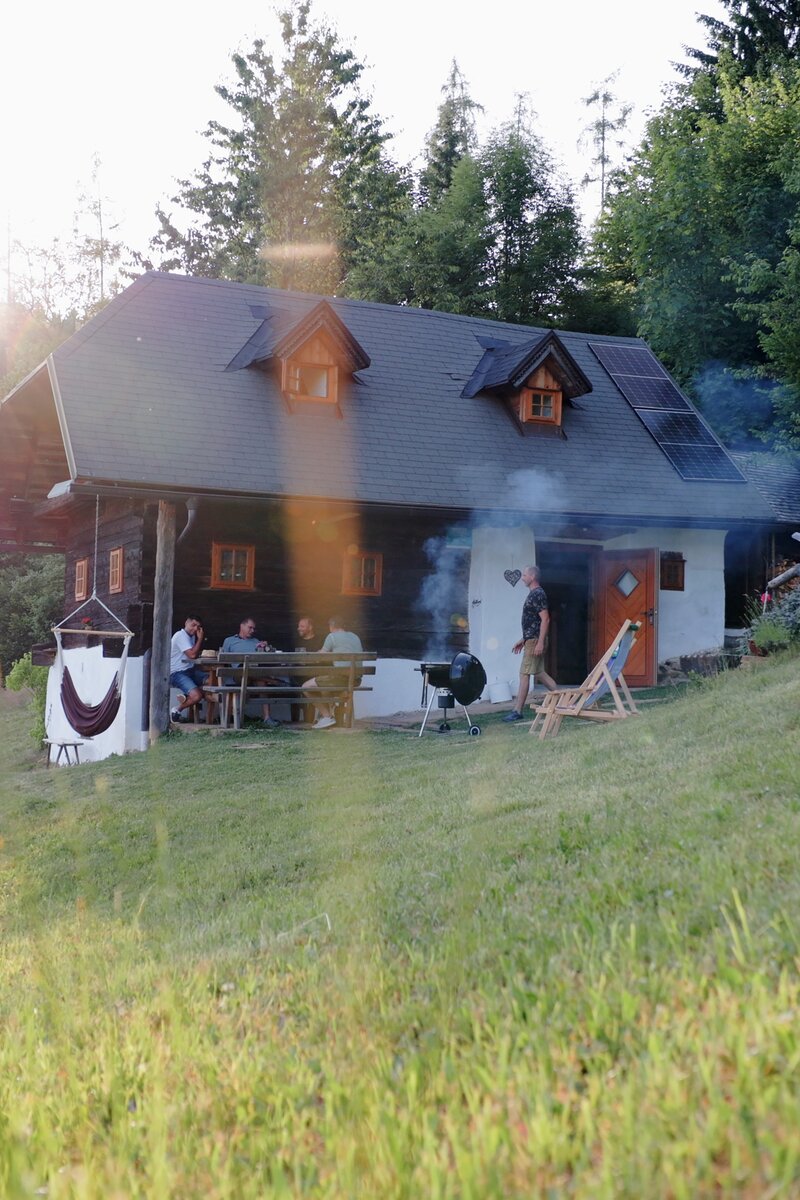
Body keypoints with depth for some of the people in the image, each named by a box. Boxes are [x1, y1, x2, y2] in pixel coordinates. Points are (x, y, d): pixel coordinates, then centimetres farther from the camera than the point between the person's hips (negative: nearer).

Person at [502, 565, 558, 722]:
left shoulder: (538, 594, -14)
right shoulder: (533, 594, 16)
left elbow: (545, 619, -20)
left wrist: (540, 642, -24)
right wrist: (522, 640, 22)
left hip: (535, 640, -10)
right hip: (531, 639, 10)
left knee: (524, 674, -8)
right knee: (540, 673, 15)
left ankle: (517, 711, -6)